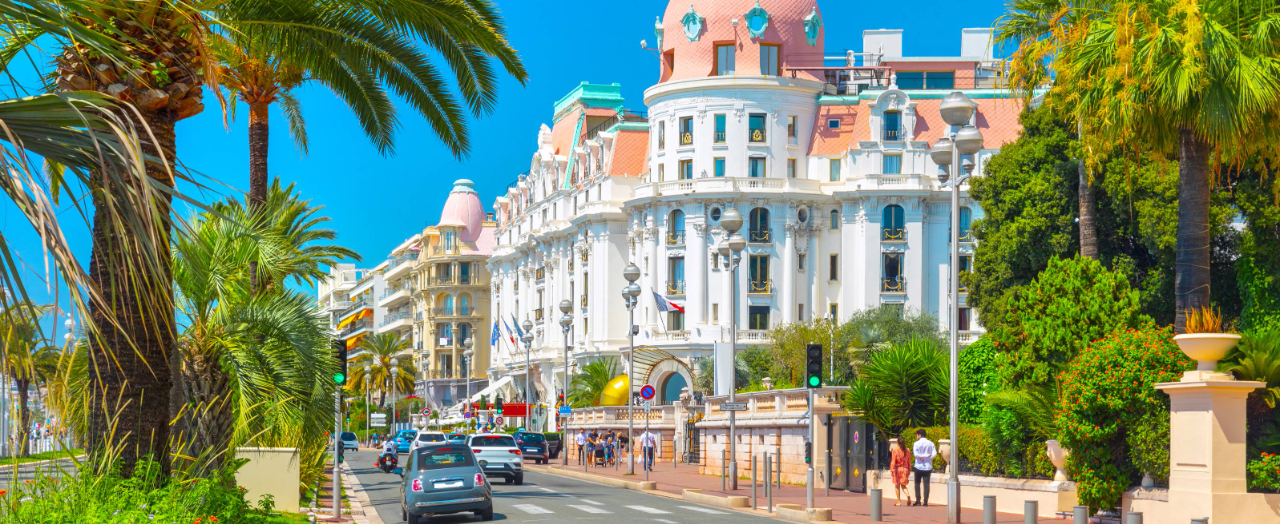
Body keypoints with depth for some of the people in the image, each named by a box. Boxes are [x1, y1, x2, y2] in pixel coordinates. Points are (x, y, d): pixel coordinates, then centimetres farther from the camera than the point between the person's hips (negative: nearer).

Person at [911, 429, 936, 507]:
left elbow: (915, 453, -19)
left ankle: (918, 501, 3)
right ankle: (925, 502, -2)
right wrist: (928, 456, -12)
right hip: (928, 466, 3)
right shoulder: (930, 443, 6)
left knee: (917, 483, 9)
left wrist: (921, 456, -8)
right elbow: (934, 453, -6)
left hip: (919, 466, -3)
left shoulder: (917, 443, -5)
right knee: (926, 484, 3)